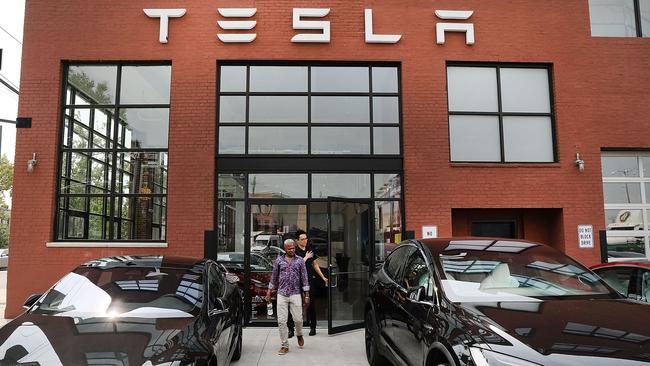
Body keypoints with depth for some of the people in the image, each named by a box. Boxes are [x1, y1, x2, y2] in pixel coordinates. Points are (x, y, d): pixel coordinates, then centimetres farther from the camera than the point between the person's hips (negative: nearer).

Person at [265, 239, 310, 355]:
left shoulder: (300, 261, 3)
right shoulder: (279, 260, 5)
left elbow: (304, 279, 4)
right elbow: (274, 277, 11)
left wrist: (307, 295, 1)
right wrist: (269, 293, 10)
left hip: (295, 294, -1)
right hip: (281, 294, 1)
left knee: (298, 319, 0)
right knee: (281, 321, -1)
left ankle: (299, 335, 32)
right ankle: (285, 346, 12)